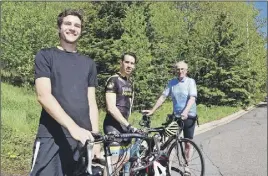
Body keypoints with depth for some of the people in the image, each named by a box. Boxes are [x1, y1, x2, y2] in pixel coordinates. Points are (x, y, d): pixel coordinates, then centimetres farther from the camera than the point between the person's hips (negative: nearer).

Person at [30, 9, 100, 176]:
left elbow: (91, 102, 13)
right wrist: (73, 127, -20)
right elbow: (43, 96, -9)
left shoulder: (89, 63, 16)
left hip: (83, 137, 4)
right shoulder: (45, 56, 4)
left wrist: (95, 136, 2)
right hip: (52, 137, -3)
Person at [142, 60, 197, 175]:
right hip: (176, 115, 2)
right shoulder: (171, 83, 2)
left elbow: (192, 98, -19)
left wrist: (185, 112, -35)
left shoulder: (191, 81, -7)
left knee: (188, 143, 8)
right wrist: (152, 110, -9)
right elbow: (163, 97, -1)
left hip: (189, 116, -2)